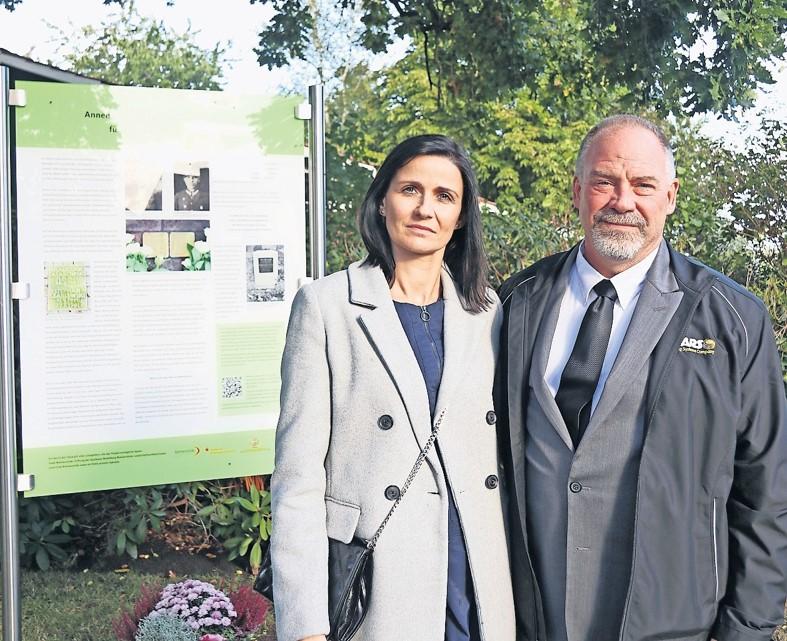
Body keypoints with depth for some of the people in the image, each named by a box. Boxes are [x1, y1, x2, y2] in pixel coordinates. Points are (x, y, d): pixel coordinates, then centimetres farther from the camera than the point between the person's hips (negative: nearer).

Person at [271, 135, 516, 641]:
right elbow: (298, 478, -7)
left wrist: (526, 582, 10)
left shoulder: (487, 312, 8)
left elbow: (504, 450, 13)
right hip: (377, 597, -3)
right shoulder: (325, 306, -4)